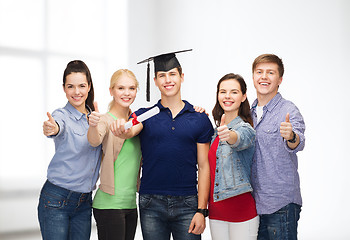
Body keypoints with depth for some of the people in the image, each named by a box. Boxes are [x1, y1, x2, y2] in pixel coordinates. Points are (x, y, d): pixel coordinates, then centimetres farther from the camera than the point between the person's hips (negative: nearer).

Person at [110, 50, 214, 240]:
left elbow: (203, 167, 4)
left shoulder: (200, 119, 4)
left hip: (187, 203, 0)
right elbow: (131, 131, -17)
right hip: (151, 204, 0)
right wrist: (122, 131, -41)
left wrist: (202, 210, -3)